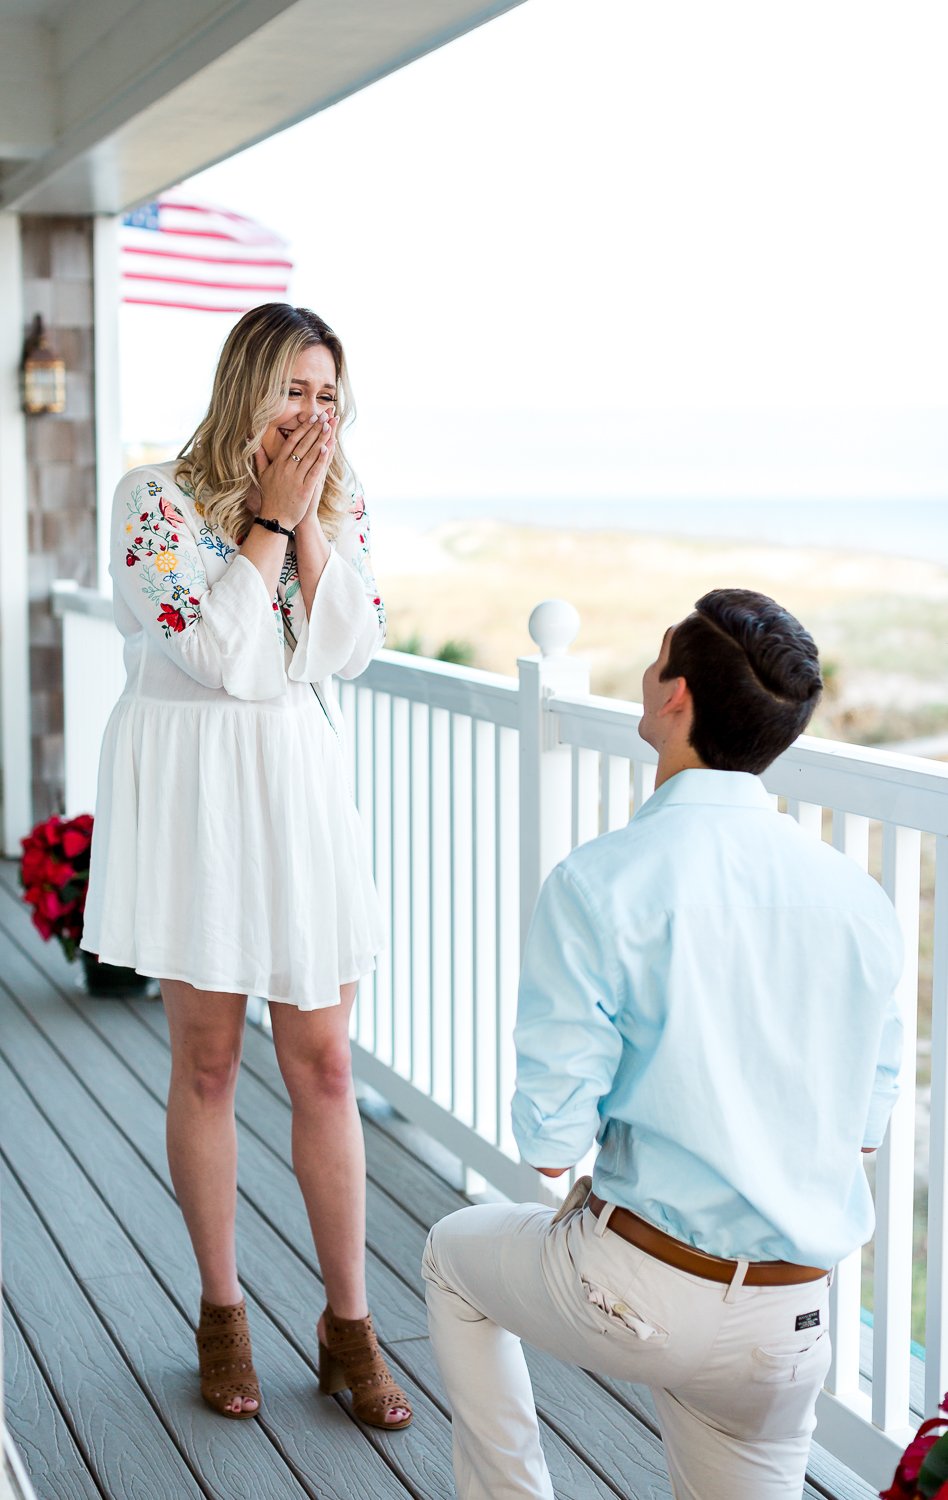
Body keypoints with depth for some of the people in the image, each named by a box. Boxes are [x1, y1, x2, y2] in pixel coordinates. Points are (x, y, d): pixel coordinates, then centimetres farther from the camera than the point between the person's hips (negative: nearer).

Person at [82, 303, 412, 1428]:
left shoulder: (337, 502, 6)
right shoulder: (157, 497, -9)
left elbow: (348, 648, -5)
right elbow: (222, 655, -18)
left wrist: (311, 523, -11)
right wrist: (273, 518, -14)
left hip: (299, 786, 4)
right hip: (191, 787, -3)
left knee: (323, 1063, 4)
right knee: (206, 1062, 6)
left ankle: (348, 1324, 15)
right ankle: (221, 1312, 23)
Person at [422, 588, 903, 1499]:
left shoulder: (599, 884, -16)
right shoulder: (861, 899, -1)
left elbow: (550, 1144, -14)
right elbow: (865, 1127, 9)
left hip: (638, 1290, -3)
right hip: (792, 1323, 3)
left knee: (455, 1255, 28)